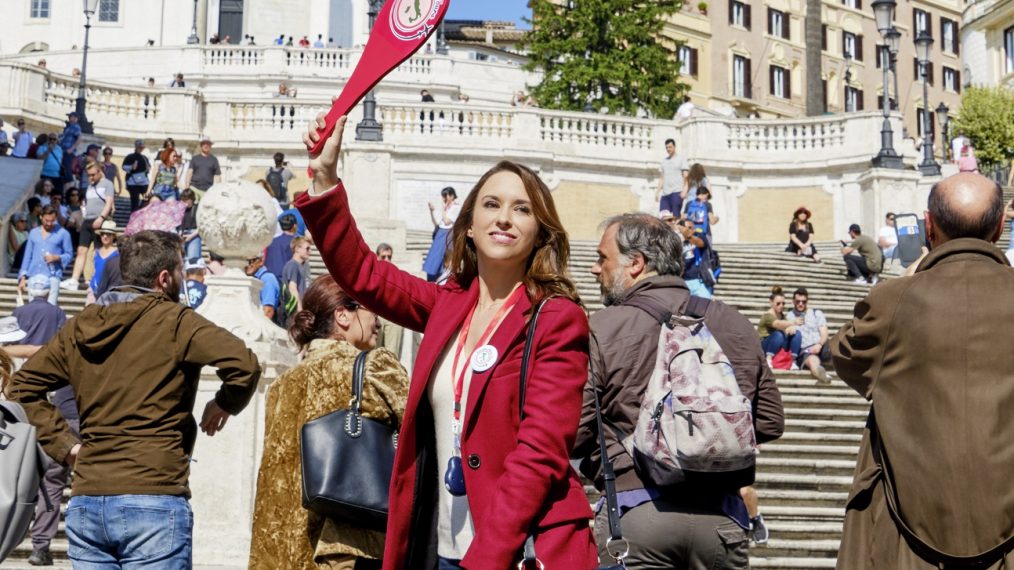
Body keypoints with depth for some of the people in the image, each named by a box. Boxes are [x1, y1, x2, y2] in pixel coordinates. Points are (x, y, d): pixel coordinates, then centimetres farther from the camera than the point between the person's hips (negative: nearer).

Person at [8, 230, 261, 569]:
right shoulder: (174, 321, -6)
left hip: (85, 503, 6)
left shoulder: (82, 326, 13)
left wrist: (64, 445, 13)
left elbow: (22, 387, 19)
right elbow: (244, 364, -19)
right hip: (153, 500, -6)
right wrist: (225, 404, 1)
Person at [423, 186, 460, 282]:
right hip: (439, 235, 8)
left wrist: (444, 209, -8)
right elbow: (436, 223, 13)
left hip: (447, 236, -8)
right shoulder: (445, 208, 14)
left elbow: (447, 221, -16)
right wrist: (432, 211, 2)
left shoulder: (456, 207, -7)